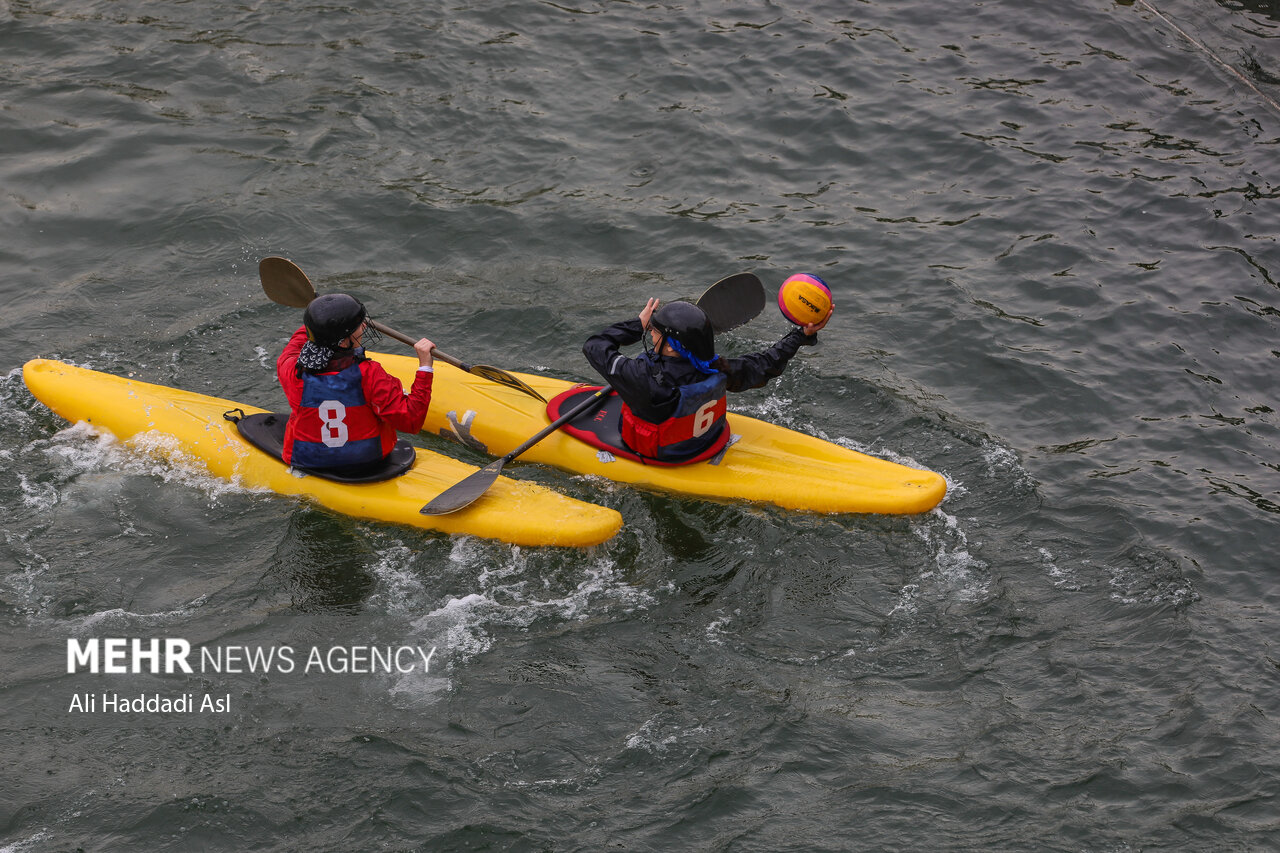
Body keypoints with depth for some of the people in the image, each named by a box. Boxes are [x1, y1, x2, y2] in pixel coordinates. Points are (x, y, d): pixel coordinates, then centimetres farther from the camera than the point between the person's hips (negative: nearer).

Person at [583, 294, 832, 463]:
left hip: (660, 460, -6)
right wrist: (803, 335, -3)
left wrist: (638, 324, -14)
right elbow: (766, 364, -9)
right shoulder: (716, 371, -24)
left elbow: (594, 347, -27)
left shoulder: (646, 380, -39)